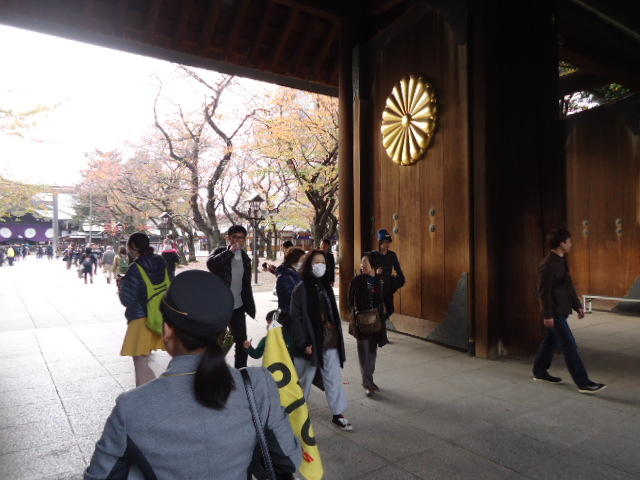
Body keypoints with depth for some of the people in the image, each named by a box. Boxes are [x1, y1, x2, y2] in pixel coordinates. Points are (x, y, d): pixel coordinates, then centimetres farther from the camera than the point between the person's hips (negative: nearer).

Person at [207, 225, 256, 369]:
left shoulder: (244, 257, 7)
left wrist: (250, 306, 14)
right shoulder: (220, 252, -7)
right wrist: (231, 251, -30)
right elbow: (210, 263, -32)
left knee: (242, 342, 7)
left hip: (238, 307, 4)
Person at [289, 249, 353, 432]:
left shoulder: (326, 287, 8)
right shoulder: (301, 289, -11)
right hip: (310, 343, -5)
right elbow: (295, 318, -13)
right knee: (305, 379, 12)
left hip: (330, 342, 5)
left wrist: (337, 337, 11)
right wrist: (304, 343, -17)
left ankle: (338, 414, 22)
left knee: (334, 378, 9)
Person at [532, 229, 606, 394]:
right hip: (555, 312, -10)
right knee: (570, 346, -5)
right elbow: (544, 292, -19)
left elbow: (569, 286, 19)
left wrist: (578, 305, 18)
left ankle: (540, 372, 30)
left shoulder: (562, 261, 12)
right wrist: (547, 315, -19)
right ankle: (583, 383, 1)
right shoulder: (548, 265, -19)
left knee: (550, 341, 17)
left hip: (561, 310, 10)